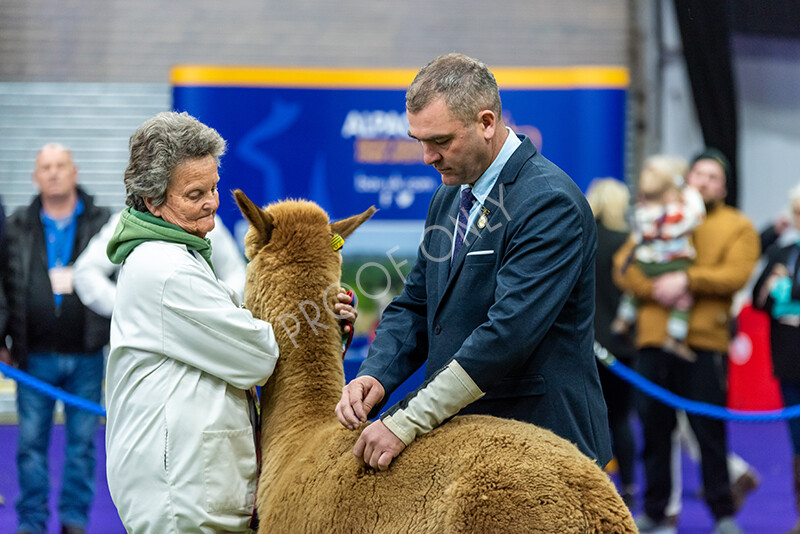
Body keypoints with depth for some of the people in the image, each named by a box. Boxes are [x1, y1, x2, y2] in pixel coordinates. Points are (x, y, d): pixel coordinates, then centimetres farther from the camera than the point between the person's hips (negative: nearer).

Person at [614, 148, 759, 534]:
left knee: (709, 429, -4)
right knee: (654, 427, 4)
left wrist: (687, 280, -16)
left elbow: (737, 274, -6)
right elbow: (624, 266, 6)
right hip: (654, 339, 3)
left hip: (704, 342, -3)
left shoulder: (736, 227, 11)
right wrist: (654, 288, -11)